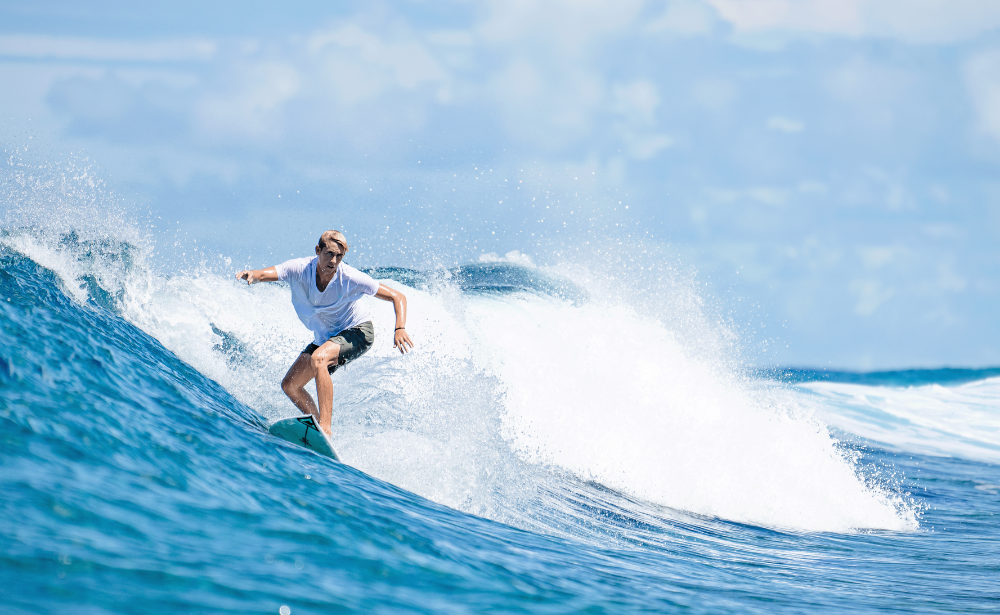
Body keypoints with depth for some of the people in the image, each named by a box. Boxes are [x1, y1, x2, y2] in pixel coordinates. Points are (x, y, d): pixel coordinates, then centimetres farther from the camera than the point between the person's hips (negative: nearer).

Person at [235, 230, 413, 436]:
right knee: (290, 385, 3)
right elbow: (265, 274, -35)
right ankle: (318, 431, 16)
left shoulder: (349, 278, -26)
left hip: (358, 332, -6)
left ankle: (325, 427, -37)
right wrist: (251, 275, -59)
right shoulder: (300, 270, -20)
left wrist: (400, 329, -35)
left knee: (318, 358, -33)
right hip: (326, 337, 6)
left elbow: (397, 297, -20)